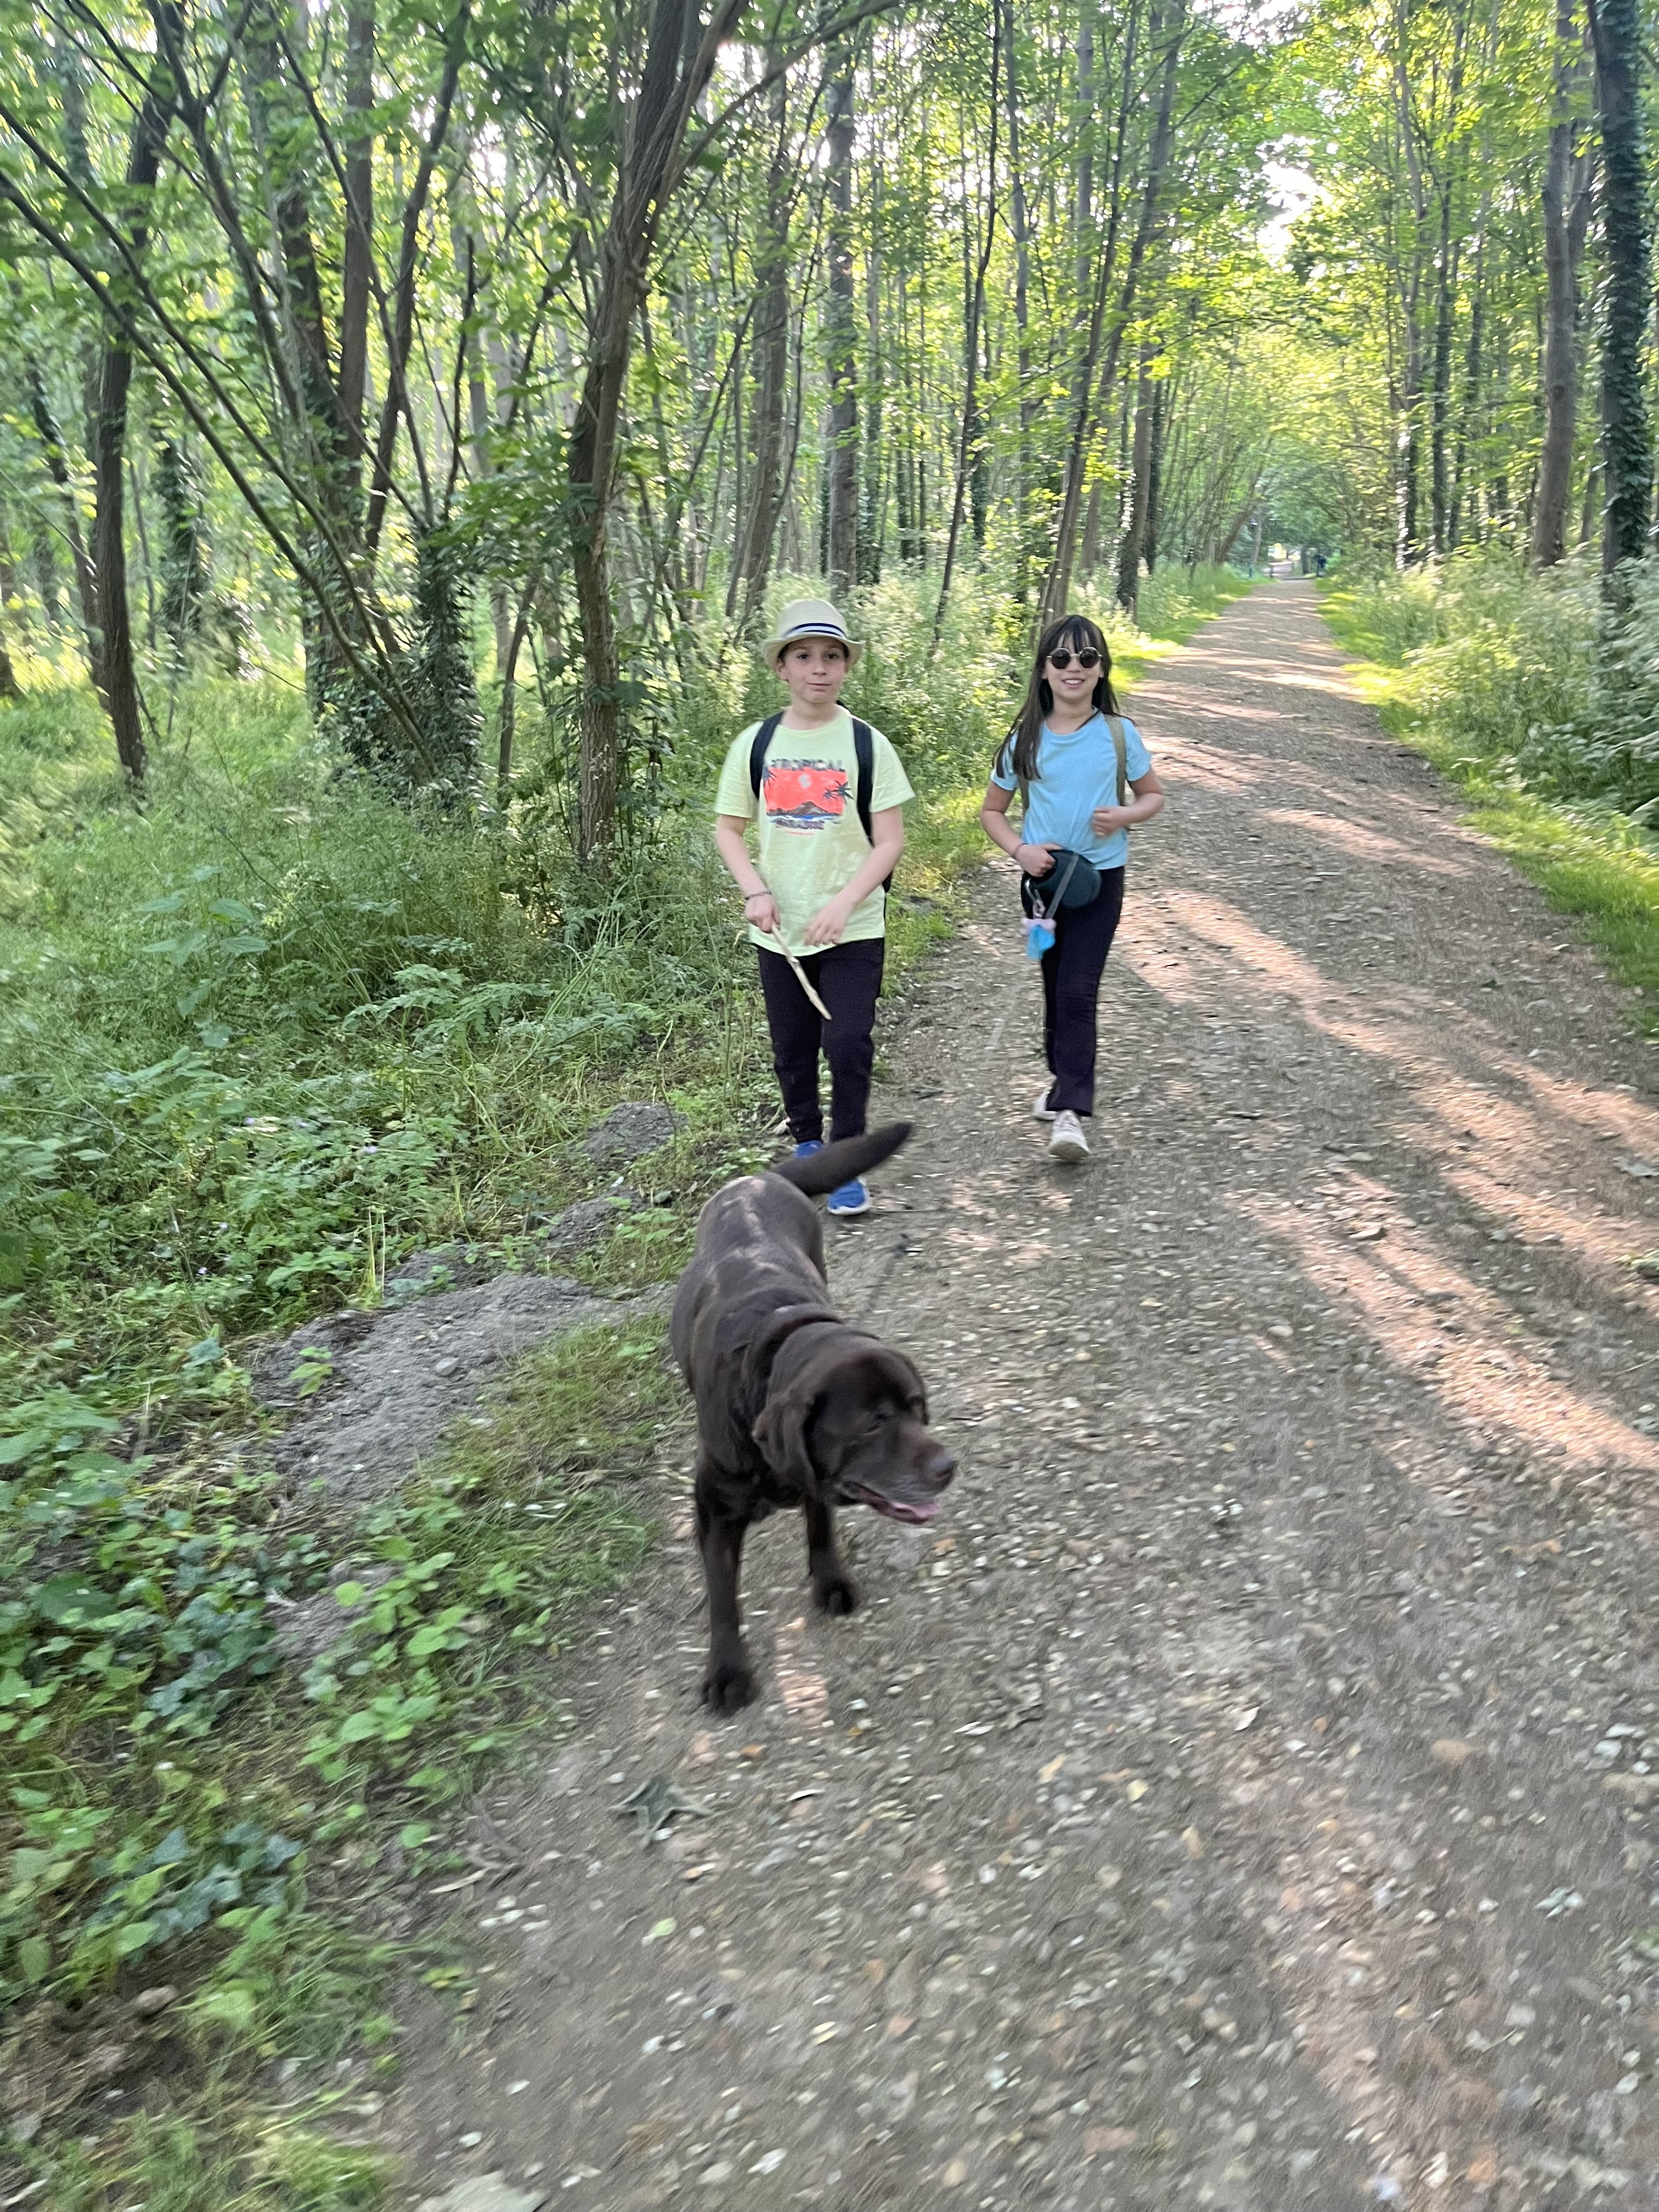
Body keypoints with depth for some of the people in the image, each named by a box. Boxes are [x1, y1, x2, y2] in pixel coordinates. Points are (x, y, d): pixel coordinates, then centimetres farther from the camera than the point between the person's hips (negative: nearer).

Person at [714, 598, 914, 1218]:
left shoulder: (866, 744, -4)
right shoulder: (755, 744, 1)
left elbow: (890, 841, -5)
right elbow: (728, 829, 6)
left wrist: (843, 904, -18)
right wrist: (755, 891, -11)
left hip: (853, 931, -2)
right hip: (779, 931, 2)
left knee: (848, 1045, -8)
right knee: (792, 1049, 13)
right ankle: (806, 1145, 36)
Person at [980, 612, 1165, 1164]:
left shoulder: (1118, 734, -3)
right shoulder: (1025, 740, -1)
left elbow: (1154, 795, 8)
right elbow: (992, 812, 7)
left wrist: (1123, 816, -14)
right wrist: (1019, 849, -12)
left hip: (1099, 877, -2)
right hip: (1043, 878, 2)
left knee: (1077, 992, -11)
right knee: (1056, 987, 14)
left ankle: (1071, 1111, -13)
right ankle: (1063, 1076, 37)